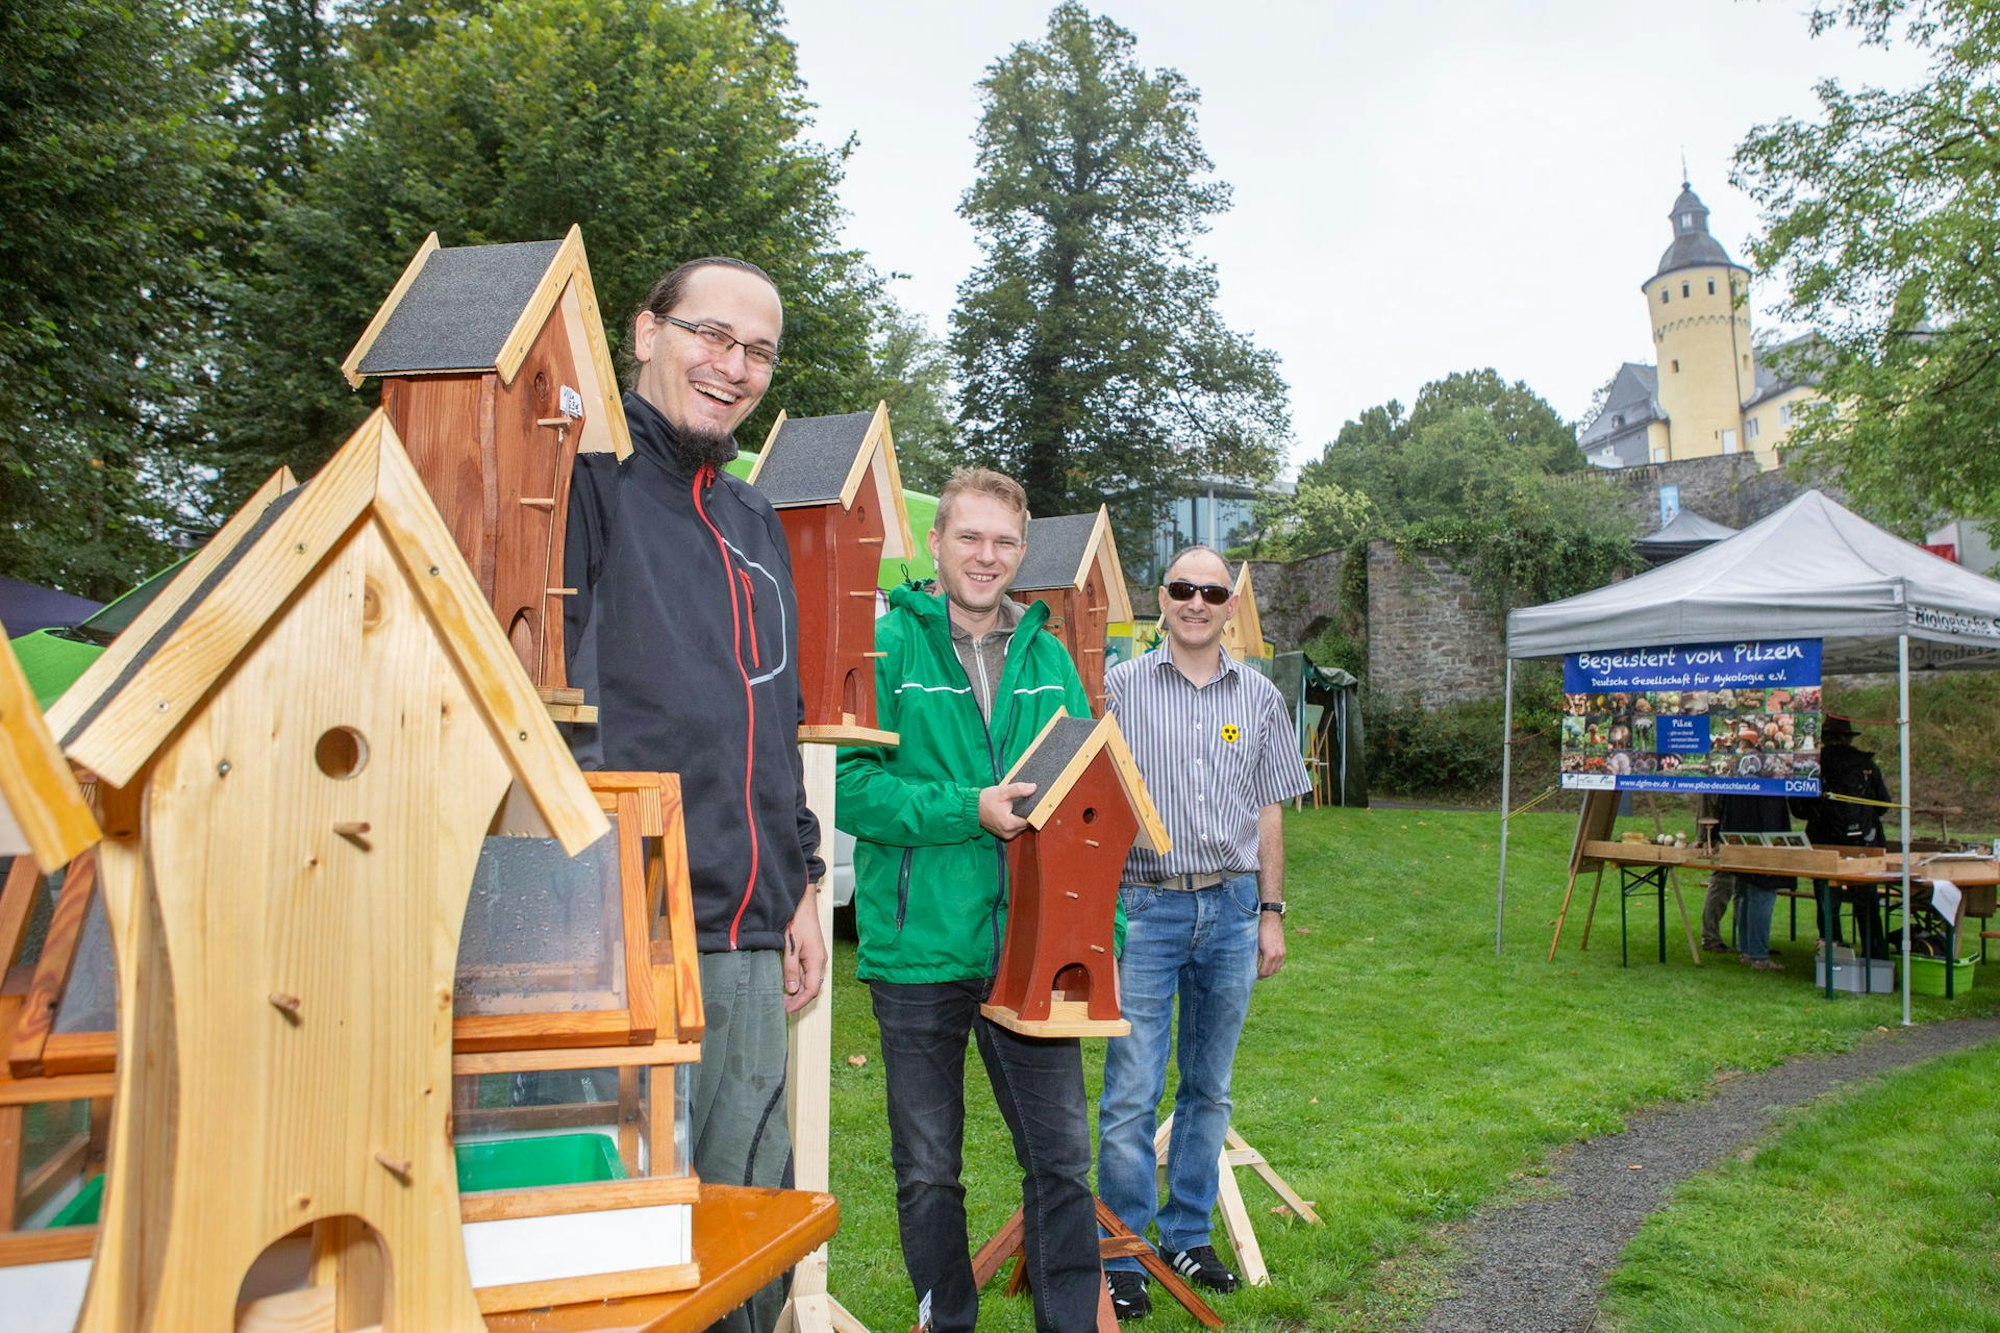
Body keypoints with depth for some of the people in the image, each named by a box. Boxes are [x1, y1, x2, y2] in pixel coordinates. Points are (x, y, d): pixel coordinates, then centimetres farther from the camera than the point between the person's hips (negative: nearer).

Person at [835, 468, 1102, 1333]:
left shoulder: (1047, 656, 8)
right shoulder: (885, 647, -5)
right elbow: (848, 782, -13)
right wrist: (970, 809, -21)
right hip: (919, 951, -2)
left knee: (1063, 1156, 8)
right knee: (927, 1169, 14)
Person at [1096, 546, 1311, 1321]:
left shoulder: (1259, 698, 8)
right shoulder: (1122, 687, -1)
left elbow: (1269, 815, 11)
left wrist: (1271, 914, 8)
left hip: (1230, 907, 3)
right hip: (1144, 907, -3)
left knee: (1209, 1087, 13)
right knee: (1132, 1092, -3)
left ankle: (1188, 1236, 28)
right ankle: (1123, 1255, 11)